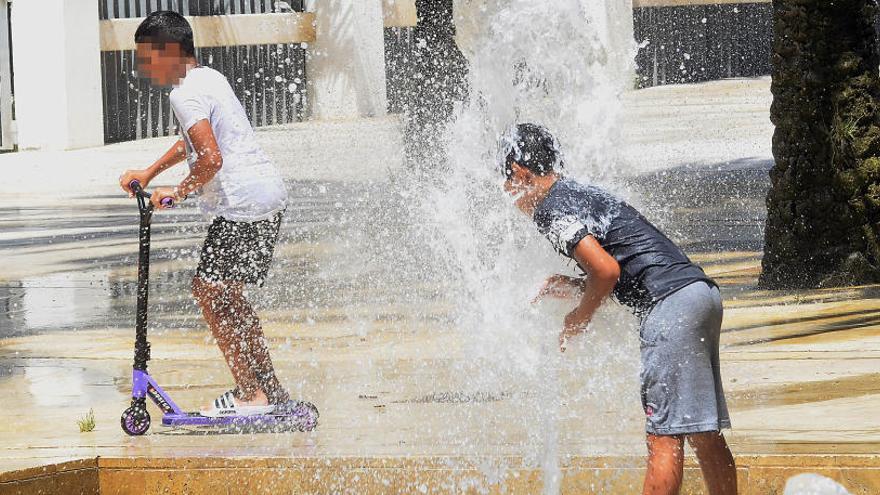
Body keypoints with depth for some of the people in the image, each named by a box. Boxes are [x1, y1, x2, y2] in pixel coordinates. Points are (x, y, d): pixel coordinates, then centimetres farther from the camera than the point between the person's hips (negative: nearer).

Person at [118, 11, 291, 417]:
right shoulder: (209, 78, 18)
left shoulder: (185, 94, -14)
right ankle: (270, 388, 20)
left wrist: (180, 191, -9)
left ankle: (249, 395, -6)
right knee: (227, 295, 17)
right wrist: (148, 174, 34)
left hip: (242, 202, -10)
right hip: (268, 196, 10)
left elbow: (211, 158, -25)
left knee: (210, 292, -5)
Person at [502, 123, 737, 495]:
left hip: (672, 305, -9)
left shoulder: (550, 209, -4)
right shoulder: (583, 193, 26)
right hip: (702, 292, 9)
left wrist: (579, 318, 0)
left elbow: (607, 270, -15)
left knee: (664, 437, -11)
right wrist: (574, 287, 20)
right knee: (705, 433, 11)